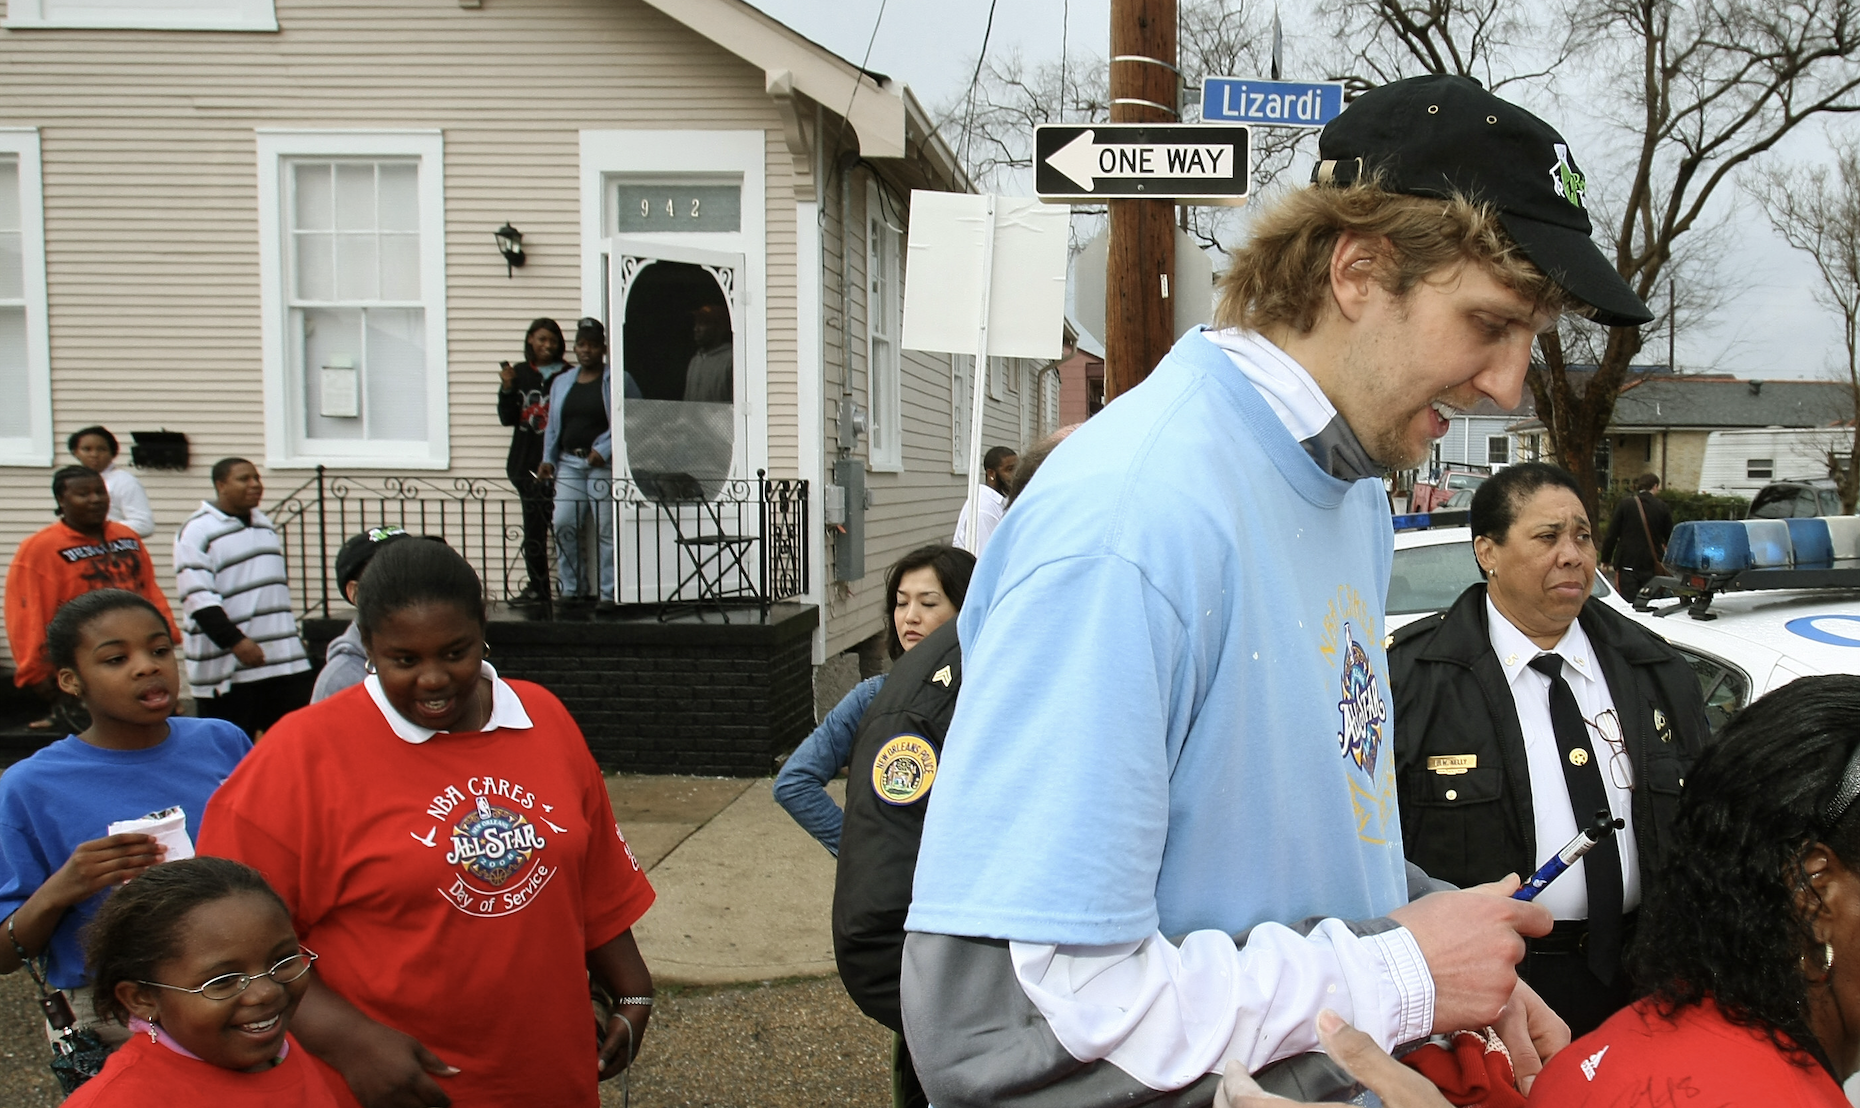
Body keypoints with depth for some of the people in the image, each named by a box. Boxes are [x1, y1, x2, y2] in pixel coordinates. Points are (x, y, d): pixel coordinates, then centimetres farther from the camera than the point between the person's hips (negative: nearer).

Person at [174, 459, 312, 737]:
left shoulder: (264, 524, 17)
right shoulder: (197, 532, -8)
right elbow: (199, 599, -16)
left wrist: (294, 639, 25)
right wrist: (235, 641, -24)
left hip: (285, 660, 7)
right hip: (226, 666, -7)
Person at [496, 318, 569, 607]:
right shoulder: (519, 374, 13)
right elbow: (507, 418, 9)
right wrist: (507, 389, -5)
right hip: (526, 461, 3)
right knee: (533, 525, 5)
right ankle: (537, 586, 11)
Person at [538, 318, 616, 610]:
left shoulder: (615, 381, 1)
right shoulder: (562, 382, 19)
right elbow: (553, 425, 23)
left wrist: (603, 450, -16)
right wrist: (548, 458, 11)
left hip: (603, 463, -5)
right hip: (569, 462, 5)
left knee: (606, 528, -7)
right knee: (564, 525, -3)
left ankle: (609, 592, -1)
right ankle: (572, 588, 8)